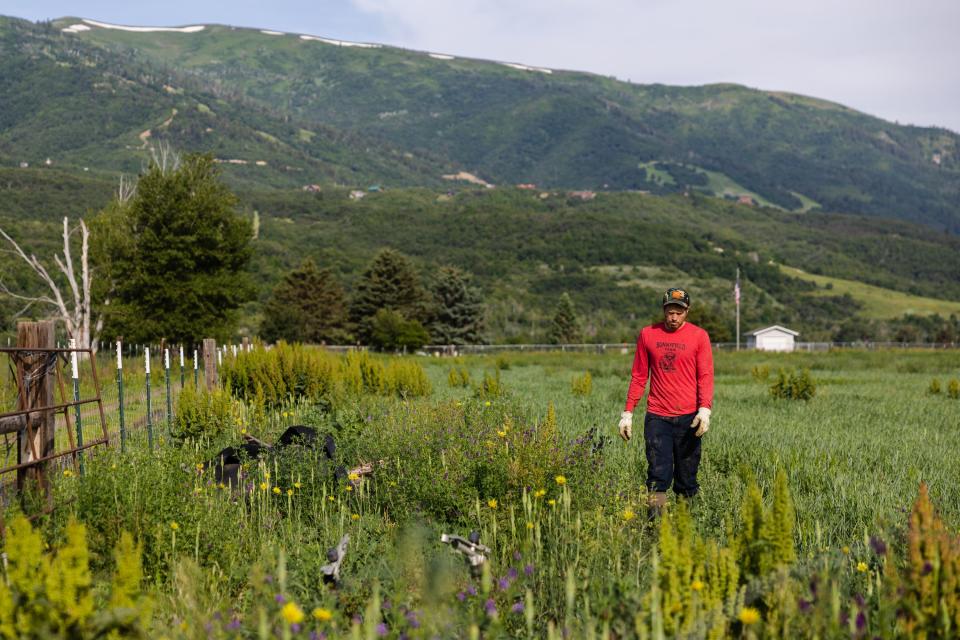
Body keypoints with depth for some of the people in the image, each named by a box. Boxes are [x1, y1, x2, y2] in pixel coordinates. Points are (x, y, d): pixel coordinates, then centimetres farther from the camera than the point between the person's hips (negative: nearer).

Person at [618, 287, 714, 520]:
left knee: (687, 478, 6)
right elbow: (638, 376, 11)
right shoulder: (647, 334, 7)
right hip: (657, 417, 1)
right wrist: (627, 413, 6)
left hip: (688, 418, 0)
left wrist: (705, 409, -18)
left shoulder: (699, 336, 3)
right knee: (658, 477, -7)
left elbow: (706, 376, -3)